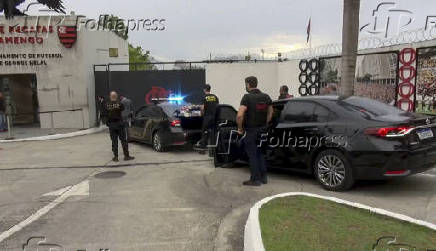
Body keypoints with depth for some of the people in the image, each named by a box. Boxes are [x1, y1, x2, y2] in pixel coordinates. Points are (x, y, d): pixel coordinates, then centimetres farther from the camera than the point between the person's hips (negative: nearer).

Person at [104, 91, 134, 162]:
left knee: (114, 141, 7)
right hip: (119, 124, -2)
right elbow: (123, 108, 8)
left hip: (111, 125, 2)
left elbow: (105, 114, 1)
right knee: (123, 140, 4)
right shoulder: (119, 103, -10)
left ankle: (115, 157, 9)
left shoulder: (107, 104, -3)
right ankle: (126, 156, 7)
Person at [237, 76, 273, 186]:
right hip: (262, 129, 7)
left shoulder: (247, 97, -16)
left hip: (251, 130, -6)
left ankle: (255, 179, 9)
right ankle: (263, 177, 23)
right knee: (260, 153, 19)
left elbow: (240, 115, -25)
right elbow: (270, 112, 16)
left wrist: (240, 128, -11)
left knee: (252, 155, 4)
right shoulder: (266, 97, 6)